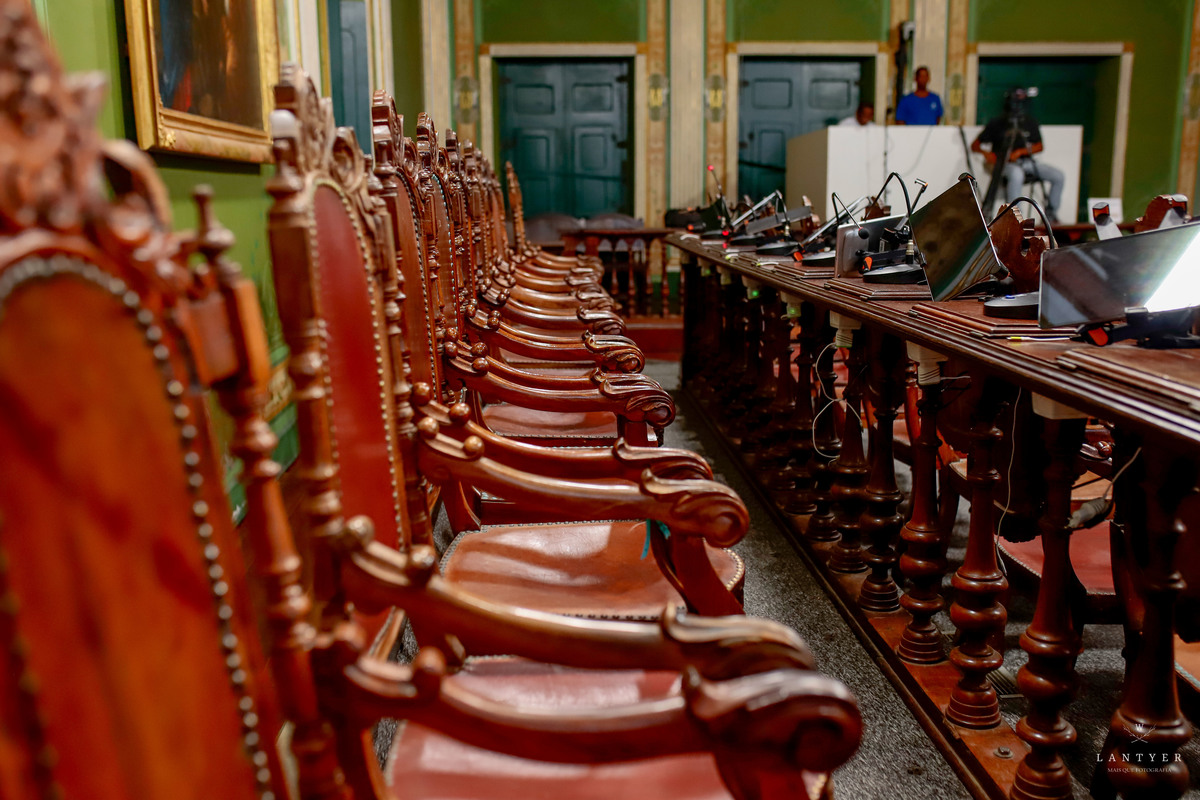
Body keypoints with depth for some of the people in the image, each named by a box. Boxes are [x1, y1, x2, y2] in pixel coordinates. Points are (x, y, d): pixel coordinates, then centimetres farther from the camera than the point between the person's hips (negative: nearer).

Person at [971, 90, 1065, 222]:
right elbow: (975, 145, 3)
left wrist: (1020, 152, -10)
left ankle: (1051, 214, 3)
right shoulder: (997, 122, 3)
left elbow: (1039, 146, 10)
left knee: (1058, 175, -15)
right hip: (1005, 163, -5)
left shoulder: (1029, 121, 12)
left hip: (1026, 161, 5)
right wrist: (986, 153, -19)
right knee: (1016, 174, -41)